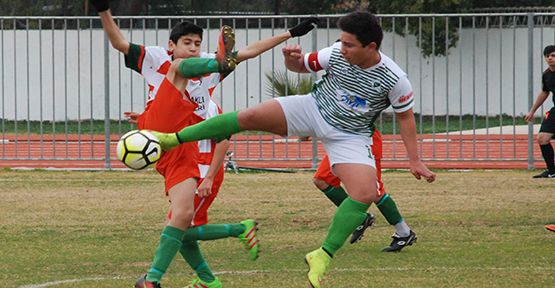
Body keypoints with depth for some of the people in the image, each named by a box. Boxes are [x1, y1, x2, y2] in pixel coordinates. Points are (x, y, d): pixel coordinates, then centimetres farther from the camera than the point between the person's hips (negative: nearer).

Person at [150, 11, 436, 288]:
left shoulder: (395, 80, -21)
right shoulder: (336, 54, -14)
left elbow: (405, 117, -5)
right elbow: (302, 65, 3)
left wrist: (415, 161, -4)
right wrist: (292, 59, -22)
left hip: (350, 136, -1)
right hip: (314, 109, 2)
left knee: (365, 193, -22)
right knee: (251, 116, -17)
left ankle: (322, 256, -9)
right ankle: (174, 139, -9)